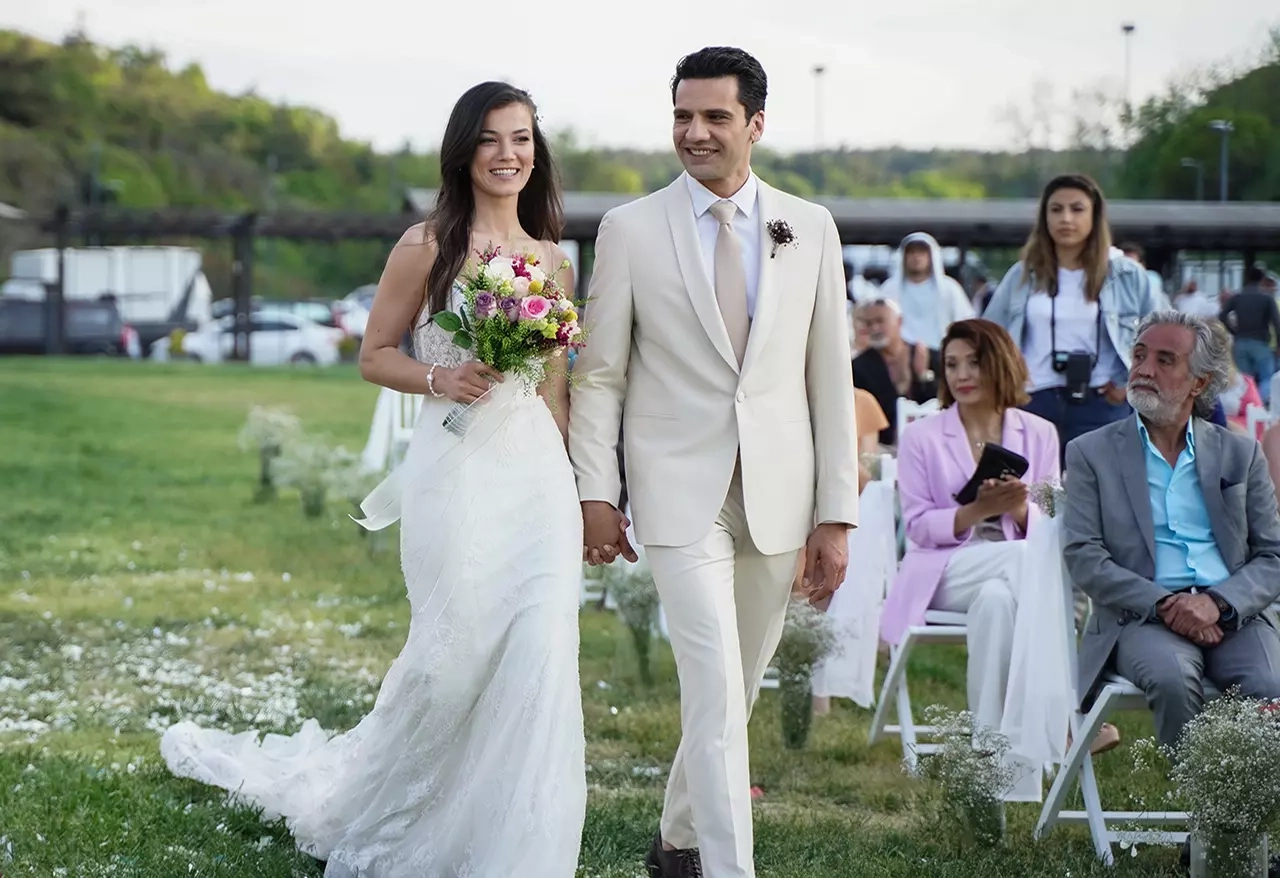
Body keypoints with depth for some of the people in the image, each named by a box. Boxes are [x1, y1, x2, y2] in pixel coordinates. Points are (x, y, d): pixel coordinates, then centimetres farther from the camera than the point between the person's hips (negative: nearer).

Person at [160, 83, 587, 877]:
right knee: (455, 653, -2)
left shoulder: (553, 259, 12)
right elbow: (375, 356, 3)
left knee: (541, 656, -6)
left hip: (538, 471, 4)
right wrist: (441, 378, -15)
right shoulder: (428, 246, -1)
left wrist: (581, 485, 13)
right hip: (458, 471, -4)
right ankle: (360, 801, 25)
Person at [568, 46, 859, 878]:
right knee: (715, 693, -11)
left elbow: (830, 377, 5)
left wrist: (838, 513, 2)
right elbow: (600, 373, 2)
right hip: (681, 493, -3)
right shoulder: (630, 229, 0)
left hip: (779, 494, 3)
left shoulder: (810, 228, 5)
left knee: (737, 690, 13)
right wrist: (596, 492, -5)